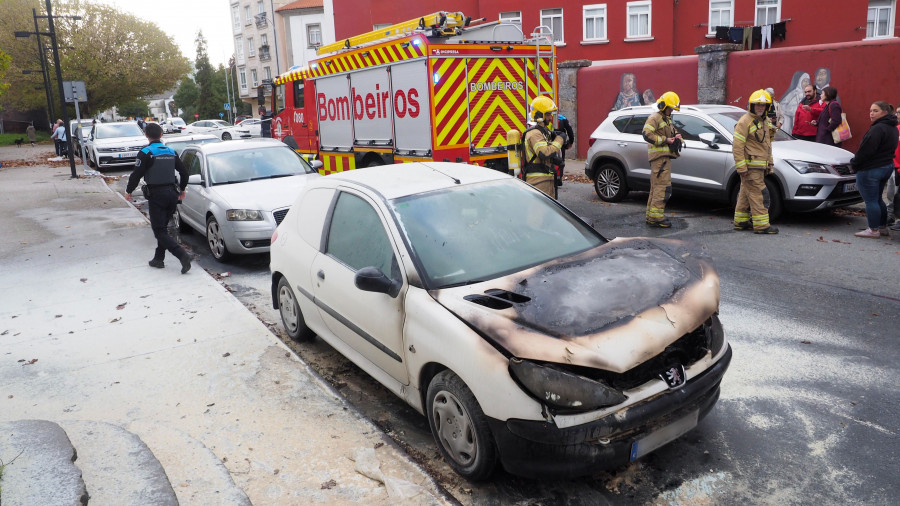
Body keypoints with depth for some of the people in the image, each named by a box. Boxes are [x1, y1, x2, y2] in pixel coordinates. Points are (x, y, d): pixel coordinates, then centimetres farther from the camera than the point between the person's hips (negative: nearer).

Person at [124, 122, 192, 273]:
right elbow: (183, 172, 13)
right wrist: (182, 190, 28)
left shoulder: (145, 153, -10)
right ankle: (158, 259, 21)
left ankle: (182, 255, -22)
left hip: (156, 195, -6)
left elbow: (136, 174, -10)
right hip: (172, 193, 6)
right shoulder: (171, 152, 8)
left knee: (159, 230, -4)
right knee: (162, 227, 17)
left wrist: (128, 191, 5)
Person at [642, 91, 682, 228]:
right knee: (663, 186, -14)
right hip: (659, 156, -10)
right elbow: (646, 134, -20)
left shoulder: (668, 119, 24)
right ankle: (656, 216, -14)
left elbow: (673, 133, 31)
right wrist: (665, 140, -19)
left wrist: (677, 137, 6)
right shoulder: (654, 118, -7)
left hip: (665, 157, 10)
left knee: (656, 187, 11)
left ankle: (651, 217, 15)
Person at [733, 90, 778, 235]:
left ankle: (741, 221, 21)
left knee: (746, 194, 14)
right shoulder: (745, 121, -13)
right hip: (750, 166, -9)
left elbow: (767, 144, 26)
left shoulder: (766, 121, 16)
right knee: (758, 194, -9)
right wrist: (741, 167, -21)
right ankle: (761, 225, -7)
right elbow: (737, 146, -18)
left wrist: (769, 163, 22)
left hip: (760, 165, 9)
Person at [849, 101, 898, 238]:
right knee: (877, 200, 20)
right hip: (887, 167, 10)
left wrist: (854, 163, -7)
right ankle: (883, 227, 26)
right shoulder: (892, 128, 12)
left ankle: (873, 230, 1)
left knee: (870, 201, -3)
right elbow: (889, 149, 17)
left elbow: (866, 150, -22)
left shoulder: (878, 129, -21)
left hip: (870, 170, -10)